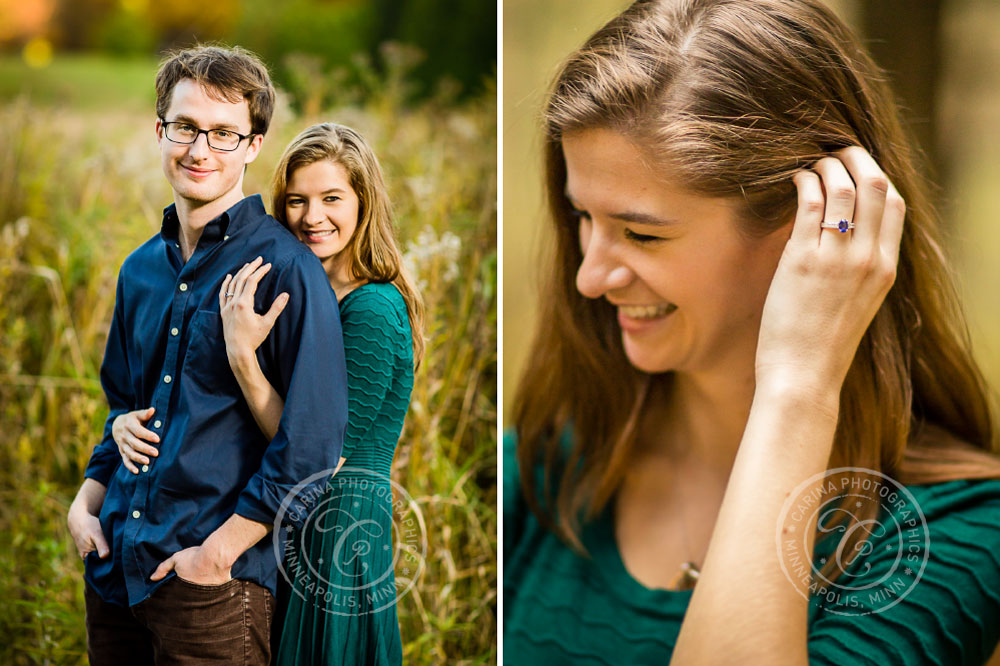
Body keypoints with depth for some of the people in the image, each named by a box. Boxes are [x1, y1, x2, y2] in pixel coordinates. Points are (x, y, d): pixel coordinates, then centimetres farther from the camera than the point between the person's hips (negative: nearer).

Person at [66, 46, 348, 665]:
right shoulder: (141, 268, 11)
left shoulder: (286, 268, -11)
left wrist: (220, 550, -16)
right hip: (116, 568, 6)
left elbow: (313, 438, -16)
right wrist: (86, 504, 9)